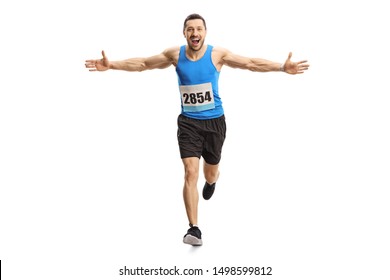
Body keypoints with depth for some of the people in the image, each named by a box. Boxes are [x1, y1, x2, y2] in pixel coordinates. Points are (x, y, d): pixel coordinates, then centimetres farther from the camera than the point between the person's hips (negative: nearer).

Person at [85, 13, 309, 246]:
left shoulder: (217, 54, -10)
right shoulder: (175, 55, -6)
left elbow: (251, 63, -7)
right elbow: (142, 63, 3)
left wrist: (282, 67, -15)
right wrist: (111, 65, 0)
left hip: (214, 122, 0)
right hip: (188, 122, 0)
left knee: (210, 171, 17)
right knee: (191, 173, -12)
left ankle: (211, 181, 58)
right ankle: (194, 228, -7)